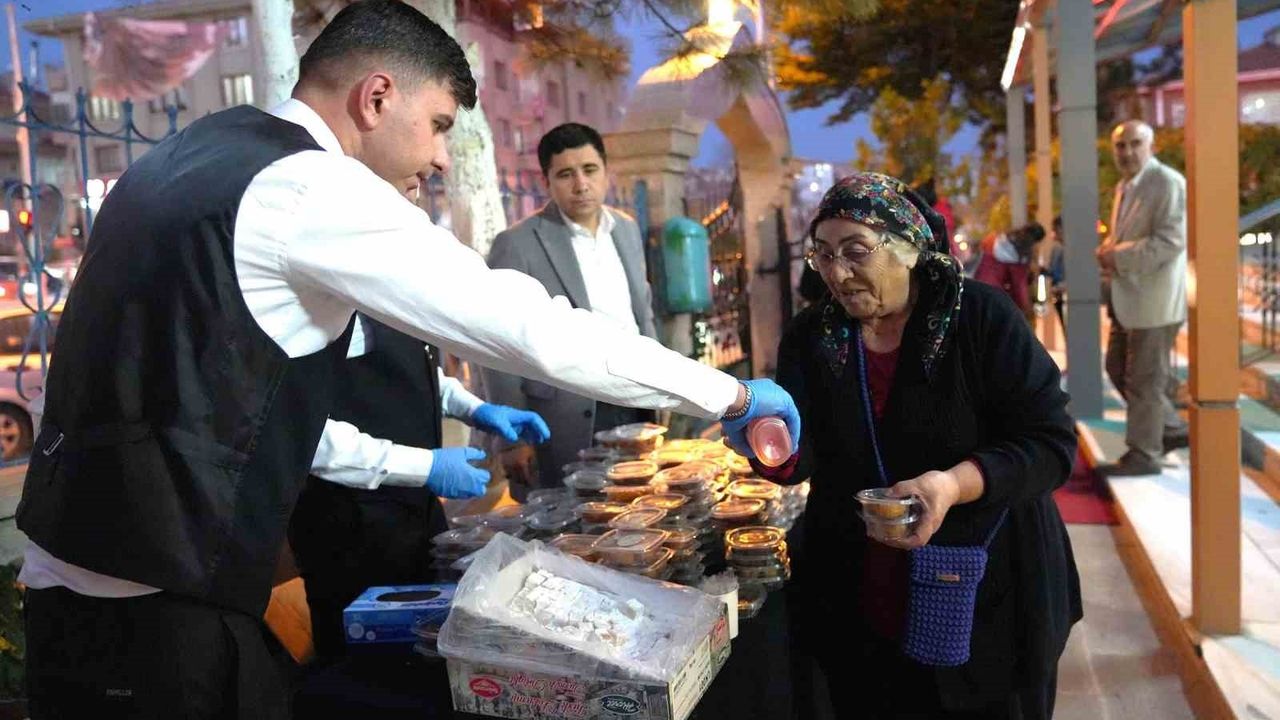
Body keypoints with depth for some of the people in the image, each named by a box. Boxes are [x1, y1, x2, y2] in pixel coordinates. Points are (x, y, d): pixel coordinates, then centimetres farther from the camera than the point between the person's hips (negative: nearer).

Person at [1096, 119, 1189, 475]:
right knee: (1118, 370, 16)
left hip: (1154, 299, -9)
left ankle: (1144, 454, 12)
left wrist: (1119, 256, -21)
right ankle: (1172, 428, 31)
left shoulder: (1168, 182, -13)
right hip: (1127, 298, 9)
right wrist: (1107, 250, 4)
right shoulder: (1124, 186, 14)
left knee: (1145, 379, -1)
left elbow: (1172, 241, -22)